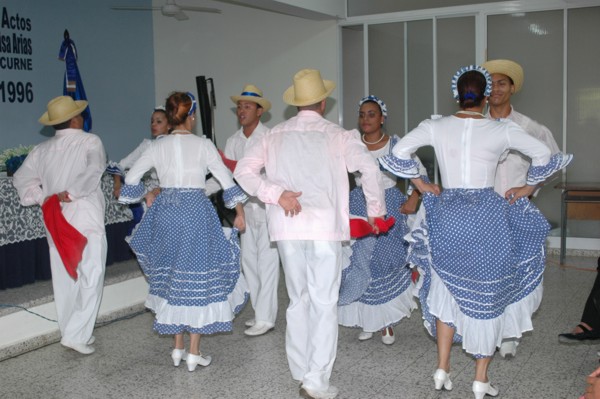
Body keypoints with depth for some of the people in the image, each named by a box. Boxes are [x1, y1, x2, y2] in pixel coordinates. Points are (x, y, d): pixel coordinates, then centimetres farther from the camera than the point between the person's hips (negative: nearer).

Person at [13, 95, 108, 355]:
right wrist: (71, 193, -22)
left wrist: (42, 197, 4)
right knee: (91, 279, 0)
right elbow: (94, 170, -23)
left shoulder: (42, 149, 8)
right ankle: (77, 335, -6)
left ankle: (71, 332, 25)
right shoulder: (90, 141, -7)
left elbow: (22, 178, 9)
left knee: (65, 280, 14)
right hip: (86, 220, -6)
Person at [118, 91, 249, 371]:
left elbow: (132, 177, 6)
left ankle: (178, 348, 22)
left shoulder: (158, 147, 4)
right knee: (197, 277, 5)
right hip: (196, 213, -3)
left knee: (172, 277, 15)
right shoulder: (203, 144, -4)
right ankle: (194, 353, 8)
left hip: (166, 213, 4)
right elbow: (226, 180, -6)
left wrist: (145, 196, 22)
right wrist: (239, 212, 2)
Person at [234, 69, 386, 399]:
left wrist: (277, 194, -5)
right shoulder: (336, 135, 1)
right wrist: (375, 210, 0)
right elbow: (368, 166, -11)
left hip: (287, 227, 4)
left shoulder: (275, 134, 10)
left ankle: (300, 372, 25)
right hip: (324, 226, -3)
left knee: (297, 300, 15)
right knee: (324, 302, 1)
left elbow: (243, 170, 3)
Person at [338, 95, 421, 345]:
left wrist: (413, 199, -13)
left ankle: (386, 322, 14)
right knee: (359, 263, 1)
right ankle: (366, 320, 16)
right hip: (359, 206, 2)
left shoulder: (396, 144, -4)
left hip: (389, 206, -1)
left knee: (387, 262, 0)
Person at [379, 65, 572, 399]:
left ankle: (442, 370, 19)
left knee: (449, 289, 17)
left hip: (447, 214, 2)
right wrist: (528, 188, 10)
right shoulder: (501, 130, -5)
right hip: (487, 216, -2)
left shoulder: (437, 127, -1)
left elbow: (398, 152, -3)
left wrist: (420, 183, 8)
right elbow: (544, 154, -3)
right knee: (487, 294, 8)